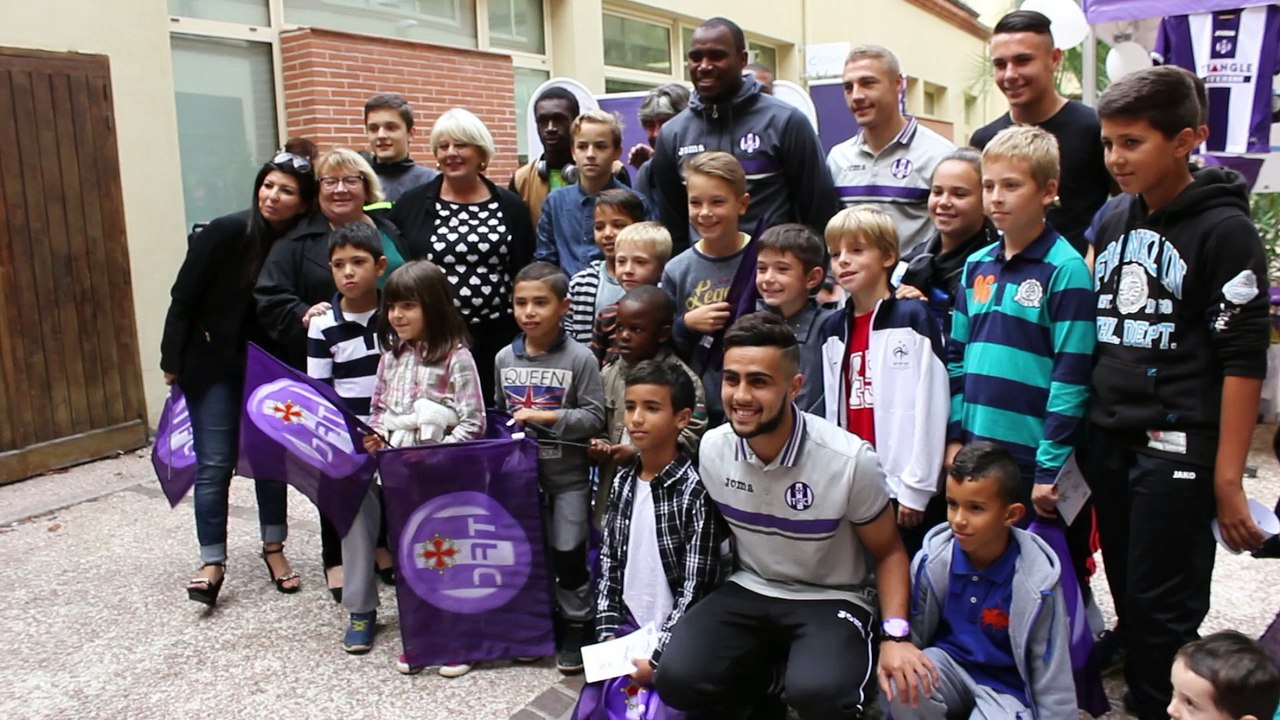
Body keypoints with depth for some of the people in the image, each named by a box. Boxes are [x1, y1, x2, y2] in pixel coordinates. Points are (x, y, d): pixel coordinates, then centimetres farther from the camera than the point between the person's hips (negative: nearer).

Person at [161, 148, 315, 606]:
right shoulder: (226, 233, -16)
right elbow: (184, 298, -10)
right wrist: (172, 362, -7)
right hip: (213, 363, -2)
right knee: (214, 464, 0)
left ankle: (274, 549, 26)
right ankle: (212, 562, 11)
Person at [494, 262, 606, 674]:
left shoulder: (580, 358, -13)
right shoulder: (504, 358, 1)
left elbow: (594, 418, -14)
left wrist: (546, 417, -21)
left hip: (568, 476, -4)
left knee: (569, 554, 5)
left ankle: (576, 628, 22)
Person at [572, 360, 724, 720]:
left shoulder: (695, 491, -17)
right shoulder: (623, 482, 2)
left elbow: (696, 589, -16)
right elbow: (609, 563, 8)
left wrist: (657, 658, -15)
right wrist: (607, 632, 0)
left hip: (675, 639, -5)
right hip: (627, 627, 6)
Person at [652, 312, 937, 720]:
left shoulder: (849, 460, -20)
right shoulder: (712, 448, -8)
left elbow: (888, 552, -6)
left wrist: (895, 636, -20)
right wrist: (709, 624, 6)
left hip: (833, 599, -3)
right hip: (750, 591, 4)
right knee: (676, 679, -20)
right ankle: (764, 679, 9)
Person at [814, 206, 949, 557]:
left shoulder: (913, 319, -7)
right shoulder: (832, 330, 10)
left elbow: (931, 408, -11)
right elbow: (827, 412, 10)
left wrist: (916, 487, -12)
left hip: (903, 490, -5)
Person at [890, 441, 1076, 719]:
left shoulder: (1036, 582, -19)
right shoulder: (931, 561, -14)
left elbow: (1053, 680, -10)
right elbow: (911, 637, 1)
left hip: (1005, 685, -2)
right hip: (949, 665, 2)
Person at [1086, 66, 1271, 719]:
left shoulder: (1224, 230, -6)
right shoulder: (1113, 224, 11)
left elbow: (1243, 360, -10)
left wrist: (1228, 478, -13)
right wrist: (1081, 433, 12)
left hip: (1177, 446, -5)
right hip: (1108, 441, 6)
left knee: (1162, 616, -1)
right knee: (1128, 602, 13)